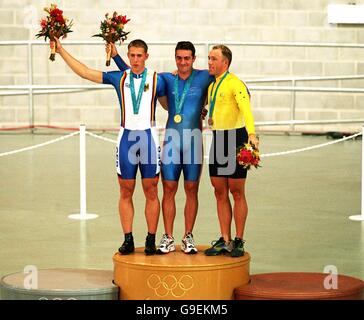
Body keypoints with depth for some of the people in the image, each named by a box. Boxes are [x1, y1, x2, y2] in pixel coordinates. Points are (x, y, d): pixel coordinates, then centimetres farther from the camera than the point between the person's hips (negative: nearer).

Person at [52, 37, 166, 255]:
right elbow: (84, 72, 7)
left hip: (149, 137, -2)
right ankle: (128, 240, 8)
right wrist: (61, 50, 6)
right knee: (126, 192, 3)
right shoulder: (119, 78, 6)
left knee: (151, 192, 1)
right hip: (126, 137, 2)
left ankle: (151, 241, 6)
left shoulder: (156, 79, 2)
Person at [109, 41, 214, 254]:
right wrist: (115, 55, 9)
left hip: (194, 141, -1)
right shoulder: (167, 79, 8)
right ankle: (168, 238, 5)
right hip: (171, 141, 1)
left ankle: (188, 237, 12)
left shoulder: (204, 78, 1)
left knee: (192, 190, 4)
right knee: (169, 189, 0)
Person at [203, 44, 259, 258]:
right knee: (220, 193, 6)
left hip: (235, 138, -8)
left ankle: (239, 242, 7)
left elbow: (246, 110, -29)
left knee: (237, 193, 0)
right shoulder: (211, 84, 14)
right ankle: (225, 241, 11)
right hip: (217, 139, 8)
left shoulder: (235, 84, -13)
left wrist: (252, 133, -45)